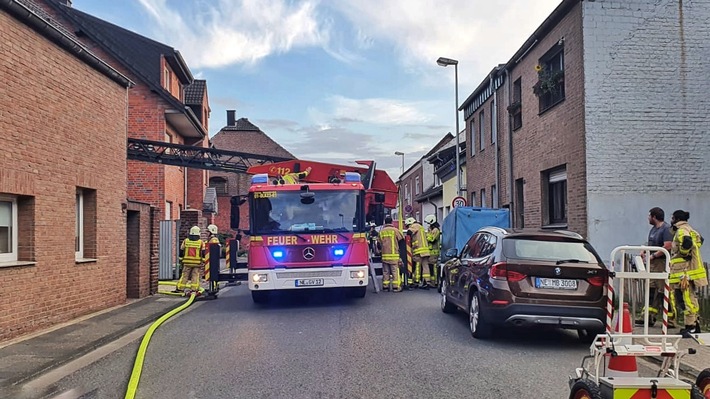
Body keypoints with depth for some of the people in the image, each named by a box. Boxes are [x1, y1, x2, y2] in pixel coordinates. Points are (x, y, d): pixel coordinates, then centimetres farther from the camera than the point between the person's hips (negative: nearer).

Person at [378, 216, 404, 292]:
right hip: (394, 254, -4)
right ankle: (396, 286, -3)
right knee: (395, 271, -1)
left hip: (384, 255, 4)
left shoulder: (381, 231, 6)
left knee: (385, 271, 10)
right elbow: (402, 239, 1)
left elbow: (378, 243, 8)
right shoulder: (395, 230, -5)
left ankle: (385, 286, 13)